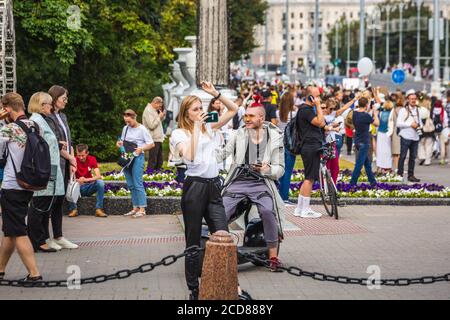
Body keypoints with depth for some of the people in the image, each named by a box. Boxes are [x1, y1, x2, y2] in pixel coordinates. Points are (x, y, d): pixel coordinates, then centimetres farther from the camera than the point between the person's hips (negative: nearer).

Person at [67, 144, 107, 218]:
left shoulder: (92, 159, -6)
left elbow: (98, 176, -17)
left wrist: (86, 179, -34)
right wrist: (77, 181, -41)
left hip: (89, 187, 1)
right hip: (78, 187, -1)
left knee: (100, 182, -28)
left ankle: (98, 209, -24)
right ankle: (73, 209, -20)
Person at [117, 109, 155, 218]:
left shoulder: (142, 129, -4)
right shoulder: (125, 128, 13)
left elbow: (151, 144, -4)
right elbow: (122, 142, 26)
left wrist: (141, 149, -20)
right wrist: (119, 144, 2)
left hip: (137, 158, -6)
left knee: (138, 184, -10)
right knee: (131, 185, 8)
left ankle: (142, 209, -10)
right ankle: (135, 208, 14)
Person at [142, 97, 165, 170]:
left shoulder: (154, 111, 15)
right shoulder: (148, 111, -13)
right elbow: (151, 125, -22)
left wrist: (163, 116, 6)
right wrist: (159, 117, -12)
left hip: (158, 139, 10)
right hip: (154, 140, -10)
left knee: (159, 162, 14)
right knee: (152, 162, -8)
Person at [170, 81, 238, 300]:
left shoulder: (209, 128, 12)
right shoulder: (179, 133, -1)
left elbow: (233, 110, 14)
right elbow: (189, 155, -20)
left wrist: (215, 94, 4)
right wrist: (196, 128, -15)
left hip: (213, 185, 4)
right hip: (194, 185, -4)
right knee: (193, 241, 6)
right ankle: (194, 288, 15)